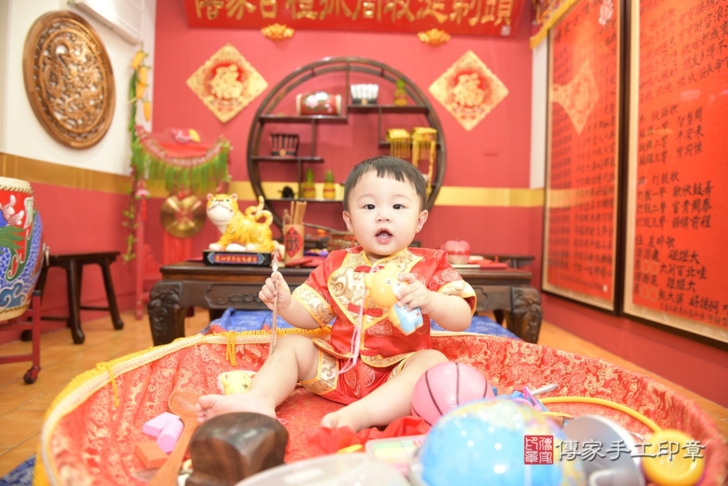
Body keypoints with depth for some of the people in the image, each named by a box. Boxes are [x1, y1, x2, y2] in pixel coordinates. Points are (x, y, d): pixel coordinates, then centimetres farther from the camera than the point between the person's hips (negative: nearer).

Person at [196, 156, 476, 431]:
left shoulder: (429, 264, -2)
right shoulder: (337, 265, 7)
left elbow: (462, 319, -10)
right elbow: (310, 316, 12)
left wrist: (430, 302, -31)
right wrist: (284, 304, -11)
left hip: (397, 375, -3)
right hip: (338, 370, 4)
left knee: (434, 361, -31)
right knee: (291, 345, -3)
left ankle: (359, 414, -43)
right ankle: (260, 399, -26)